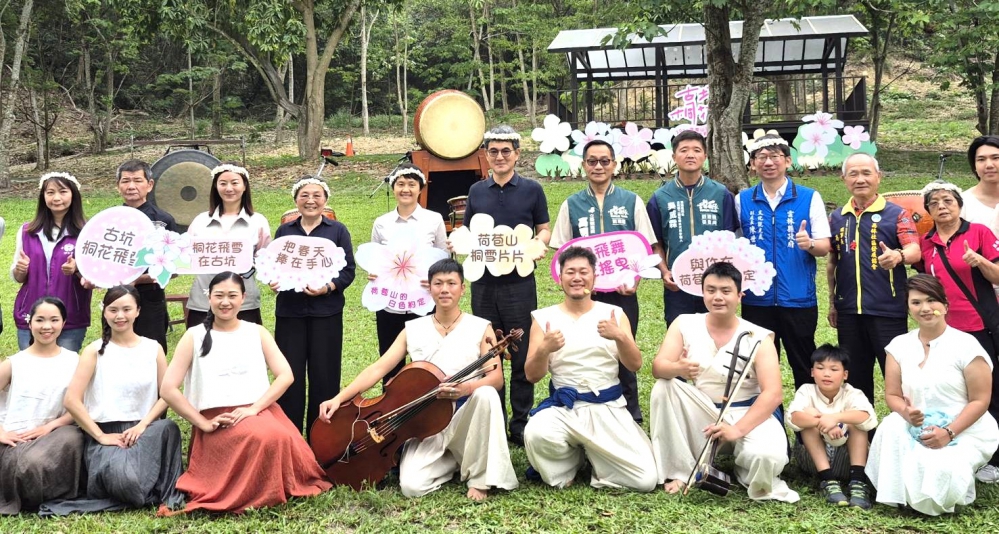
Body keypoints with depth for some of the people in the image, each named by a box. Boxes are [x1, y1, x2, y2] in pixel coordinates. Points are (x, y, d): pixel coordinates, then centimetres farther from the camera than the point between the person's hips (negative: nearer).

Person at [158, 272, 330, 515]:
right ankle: (251, 495, -7)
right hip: (217, 424, -3)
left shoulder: (257, 332, 11)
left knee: (281, 438, -32)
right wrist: (202, 423, -8)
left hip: (259, 412, 3)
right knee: (262, 438, -34)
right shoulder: (194, 336, 4)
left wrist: (254, 408, -12)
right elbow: (168, 389, -2)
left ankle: (274, 491, -3)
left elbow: (285, 375, 1)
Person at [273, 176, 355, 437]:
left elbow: (348, 271, -1)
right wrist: (274, 282, -8)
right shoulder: (284, 231, 12)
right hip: (290, 311, 2)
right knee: (290, 373, 1)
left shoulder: (338, 230, 4)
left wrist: (327, 287, -18)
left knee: (324, 373, 1)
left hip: (326, 312, -2)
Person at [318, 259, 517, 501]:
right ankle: (452, 460, 13)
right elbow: (378, 368, -2)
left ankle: (479, 478, -15)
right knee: (412, 486, -22)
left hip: (466, 420, -1)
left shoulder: (480, 328, 0)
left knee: (486, 394, -35)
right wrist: (340, 398, -15)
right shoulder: (413, 330, 6)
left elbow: (496, 378, -11)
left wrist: (467, 387, -33)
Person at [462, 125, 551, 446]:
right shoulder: (477, 191, 10)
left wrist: (539, 242, -12)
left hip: (519, 282, -3)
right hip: (484, 283, 3)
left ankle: (520, 425, 10)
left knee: (522, 356, 0)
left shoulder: (531, 190, 3)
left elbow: (544, 229, 9)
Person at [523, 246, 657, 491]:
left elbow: (635, 365, -2)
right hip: (563, 407, 0)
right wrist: (543, 350, -22)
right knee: (536, 435, -35)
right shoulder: (543, 317, 3)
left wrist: (620, 337, -22)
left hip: (609, 408, 1)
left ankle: (593, 456, 15)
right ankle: (568, 463, 1)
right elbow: (532, 376, 0)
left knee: (646, 480, -15)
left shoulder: (614, 314, 6)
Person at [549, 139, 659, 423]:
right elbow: (562, 252, 7)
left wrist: (634, 279, -12)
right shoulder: (571, 204, 7)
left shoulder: (631, 201, 4)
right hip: (584, 294, 1)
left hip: (622, 293, -1)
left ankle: (631, 416, 16)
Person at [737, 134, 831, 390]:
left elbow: (824, 247, 1)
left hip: (798, 299, -2)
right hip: (756, 299, 2)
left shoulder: (809, 198, 2)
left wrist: (809, 244, -21)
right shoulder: (743, 200, 7)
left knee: (805, 368, 4)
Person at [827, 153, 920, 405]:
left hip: (888, 310, -4)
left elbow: (914, 251, -14)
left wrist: (898, 256, -37)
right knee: (856, 376, 13)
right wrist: (832, 303, 16)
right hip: (848, 311, 4)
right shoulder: (836, 217, 11)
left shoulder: (896, 214, -2)